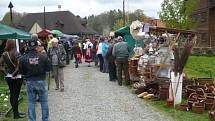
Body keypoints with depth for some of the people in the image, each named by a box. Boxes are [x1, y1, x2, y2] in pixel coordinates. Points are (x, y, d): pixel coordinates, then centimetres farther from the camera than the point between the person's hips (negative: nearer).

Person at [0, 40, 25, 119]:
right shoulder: (16, 54, -16)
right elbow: (18, 66, -21)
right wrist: (14, 74, -9)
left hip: (8, 77, 6)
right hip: (17, 77, -6)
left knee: (12, 95, 15)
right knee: (16, 95, 1)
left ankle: (15, 112, 26)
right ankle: (16, 114, 9)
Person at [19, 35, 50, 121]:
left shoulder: (23, 58, -10)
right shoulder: (43, 57, -13)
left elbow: (21, 71, -2)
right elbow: (48, 69, -3)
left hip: (29, 82, 1)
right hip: (41, 81, 0)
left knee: (31, 103, 12)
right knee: (44, 102, 13)